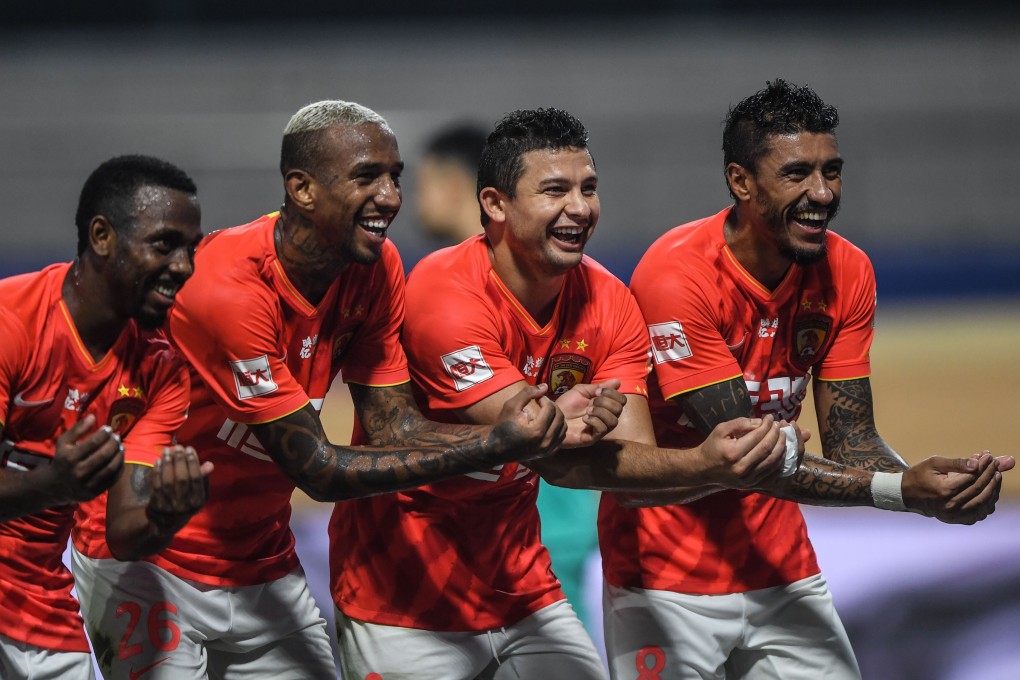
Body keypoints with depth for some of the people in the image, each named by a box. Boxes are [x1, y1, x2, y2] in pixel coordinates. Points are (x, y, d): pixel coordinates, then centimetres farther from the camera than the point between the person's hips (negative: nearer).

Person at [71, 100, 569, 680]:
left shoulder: (376, 268, -5)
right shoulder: (229, 288, -27)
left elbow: (393, 429, -6)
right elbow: (318, 469, -25)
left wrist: (510, 438, -25)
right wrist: (493, 447, -29)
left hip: (264, 564, 6)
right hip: (155, 567, -6)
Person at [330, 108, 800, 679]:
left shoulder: (607, 301, -3)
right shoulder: (447, 295, -22)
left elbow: (635, 459, -12)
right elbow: (553, 459, -29)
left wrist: (734, 467, -32)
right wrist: (702, 465, -39)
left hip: (520, 589, 6)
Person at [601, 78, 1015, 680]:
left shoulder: (847, 273, -3)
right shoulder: (679, 274, -22)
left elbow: (851, 440, -3)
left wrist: (919, 482, -25)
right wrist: (902, 491, -33)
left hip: (782, 570, 5)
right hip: (670, 580, -5)